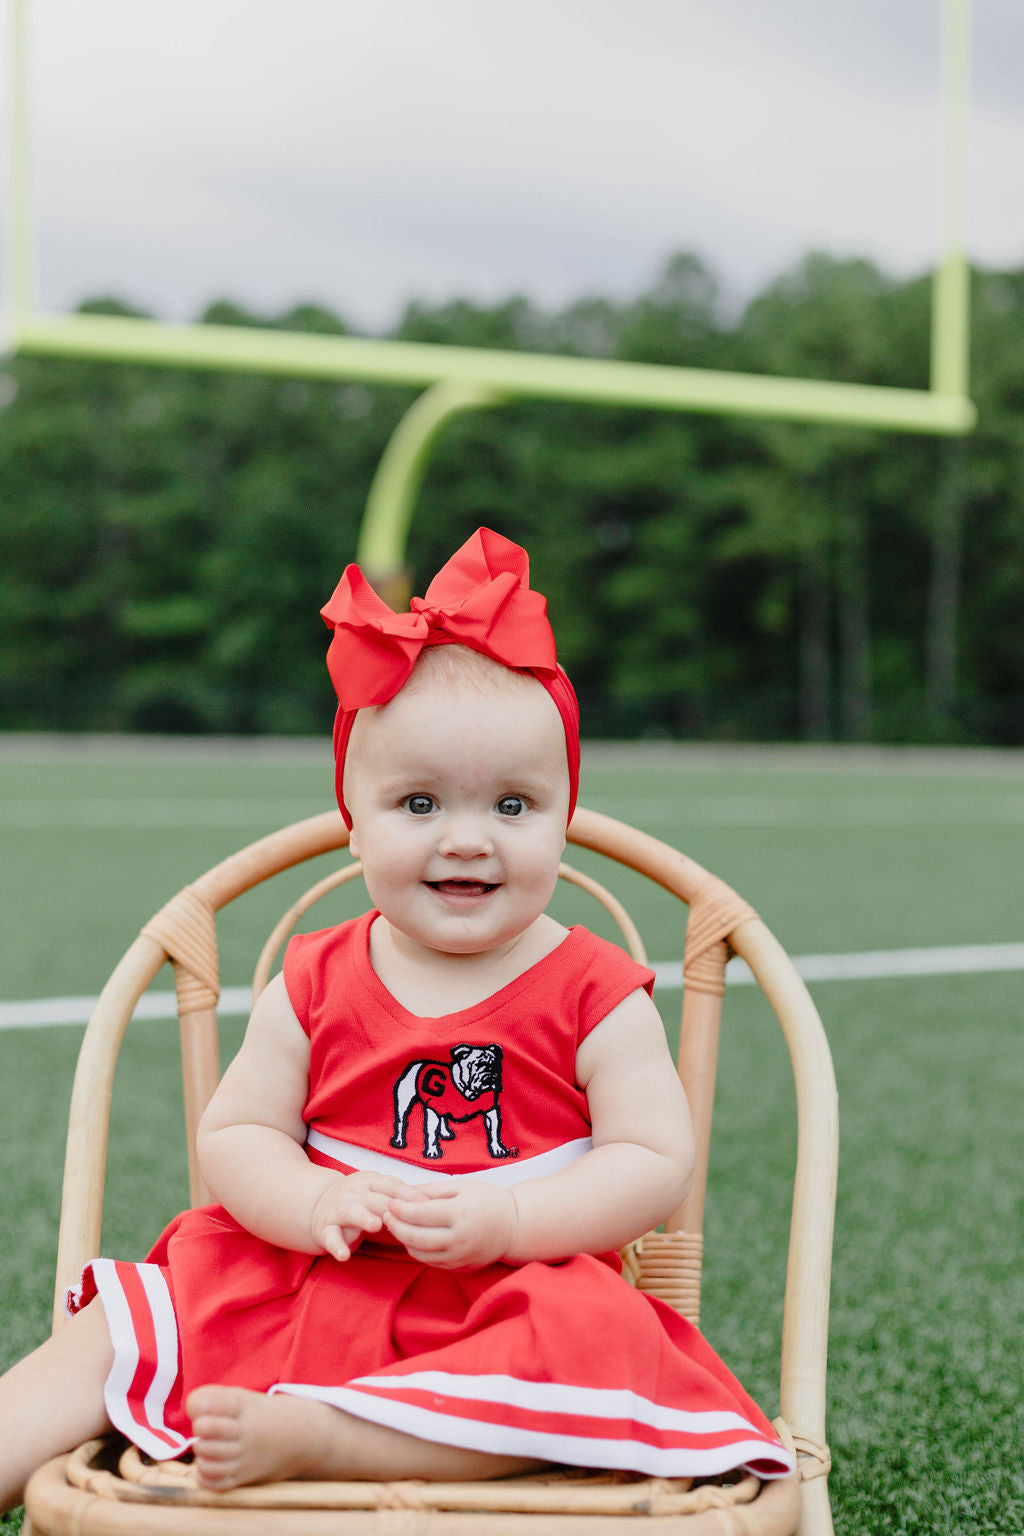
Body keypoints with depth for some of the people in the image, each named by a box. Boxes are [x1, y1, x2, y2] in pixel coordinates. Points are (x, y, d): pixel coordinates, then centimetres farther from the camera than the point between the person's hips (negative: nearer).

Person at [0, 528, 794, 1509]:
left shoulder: (596, 995, -4)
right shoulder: (315, 986, 3)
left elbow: (655, 1162, -10)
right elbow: (234, 1133, 3)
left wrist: (502, 1222, -24)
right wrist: (315, 1203, -20)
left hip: (524, 1290, -3)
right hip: (307, 1283, 3)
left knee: (596, 1349, -35)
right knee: (116, 1334, -10)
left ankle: (307, 1434, -39)